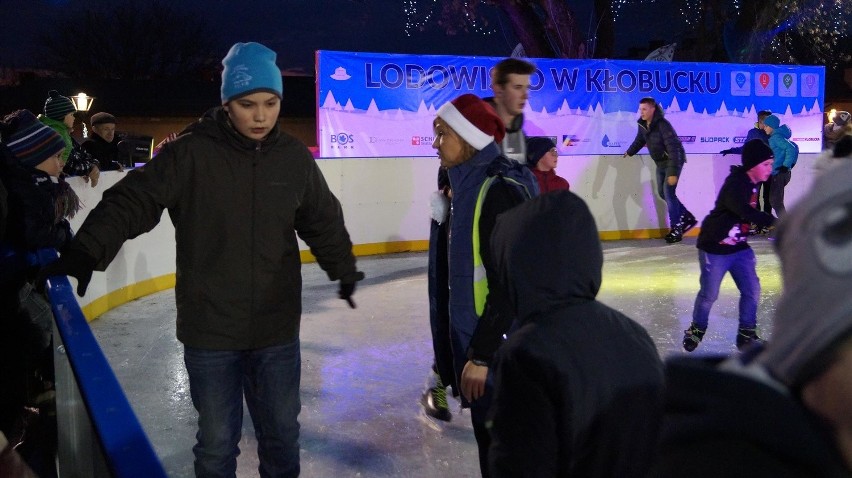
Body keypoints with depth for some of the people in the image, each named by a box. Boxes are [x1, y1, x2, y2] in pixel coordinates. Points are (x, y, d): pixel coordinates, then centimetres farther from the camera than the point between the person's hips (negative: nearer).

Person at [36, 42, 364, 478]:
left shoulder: (295, 158, 0)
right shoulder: (190, 155, -10)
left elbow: (324, 221, 12)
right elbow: (133, 200, -14)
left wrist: (344, 269, 15)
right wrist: (85, 253, -26)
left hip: (277, 329, 3)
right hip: (209, 330, -2)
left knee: (281, 432, 17)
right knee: (217, 441, 12)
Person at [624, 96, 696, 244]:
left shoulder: (663, 125, -27)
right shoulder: (643, 124, -3)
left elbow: (673, 148, -30)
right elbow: (640, 140, 19)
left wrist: (673, 172, -33)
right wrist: (629, 153, 26)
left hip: (673, 161, -8)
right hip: (660, 163, 8)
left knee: (669, 193, -11)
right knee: (662, 193, 11)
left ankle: (676, 230, -3)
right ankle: (687, 217, 25)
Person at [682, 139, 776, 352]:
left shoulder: (755, 184, 3)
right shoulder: (735, 183, -25)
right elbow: (744, 211, -42)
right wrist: (774, 222, -47)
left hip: (740, 248, 8)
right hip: (714, 249, -8)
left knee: (752, 290, 5)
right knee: (709, 294, 4)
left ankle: (746, 334, 21)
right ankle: (696, 329, 28)